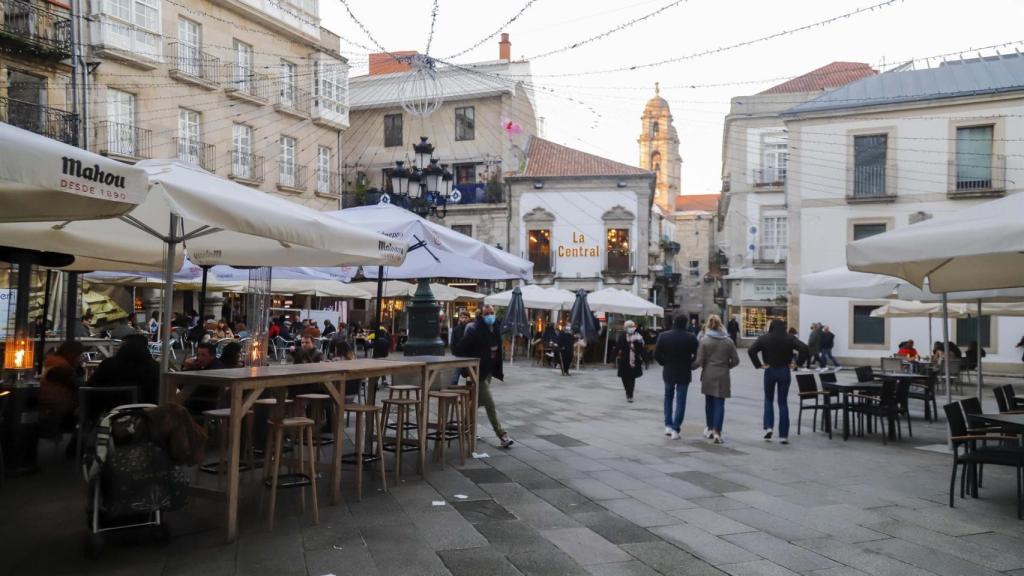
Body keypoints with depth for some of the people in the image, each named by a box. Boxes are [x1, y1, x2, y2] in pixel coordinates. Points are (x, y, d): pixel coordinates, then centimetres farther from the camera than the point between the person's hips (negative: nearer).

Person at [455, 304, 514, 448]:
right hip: (478, 372, -8)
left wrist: (498, 370, 15)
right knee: (490, 403, -9)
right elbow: (460, 351, -16)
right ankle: (502, 435, -6)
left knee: (479, 401, 19)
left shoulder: (495, 329, 4)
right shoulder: (474, 331, -18)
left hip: (489, 371, 8)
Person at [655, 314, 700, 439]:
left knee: (668, 397, 21)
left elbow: (656, 354, -7)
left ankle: (668, 425, 16)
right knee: (680, 401, 4)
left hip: (668, 372, 2)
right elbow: (697, 355, -12)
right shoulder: (691, 338, -9)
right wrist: (690, 366, 4)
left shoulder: (663, 336, -5)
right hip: (684, 373, -2)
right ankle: (675, 429, -1)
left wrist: (665, 363, 8)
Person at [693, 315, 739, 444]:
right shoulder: (728, 341, -1)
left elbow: (699, 361, -9)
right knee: (720, 403, 0)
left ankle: (710, 428, 27)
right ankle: (717, 432, -9)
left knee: (709, 402, 16)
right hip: (723, 376, 0)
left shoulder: (704, 340, -7)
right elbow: (735, 360, 1)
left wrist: (690, 367, 9)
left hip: (708, 375, 0)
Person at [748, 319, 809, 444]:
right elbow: (804, 348, -13)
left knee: (768, 399, 18)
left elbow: (751, 351, -13)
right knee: (783, 402, 6)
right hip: (784, 371, 1)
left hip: (770, 371, 0)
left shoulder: (764, 338, -3)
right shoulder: (790, 338, -1)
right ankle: (783, 435, 5)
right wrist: (797, 363, -5)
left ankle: (768, 426, 1)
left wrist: (759, 365, -7)